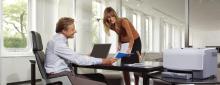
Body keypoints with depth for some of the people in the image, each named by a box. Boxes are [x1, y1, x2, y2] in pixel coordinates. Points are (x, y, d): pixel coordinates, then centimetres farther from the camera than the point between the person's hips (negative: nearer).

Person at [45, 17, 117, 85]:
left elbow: (72, 58, 13)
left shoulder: (60, 40, 11)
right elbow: (77, 59, -21)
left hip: (64, 73, 9)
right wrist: (103, 61, -19)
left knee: (99, 77, -2)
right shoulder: (57, 42, -17)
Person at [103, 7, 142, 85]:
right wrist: (119, 45, -5)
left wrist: (129, 49, -45)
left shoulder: (123, 21, -27)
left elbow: (131, 37, -34)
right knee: (124, 64, -1)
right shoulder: (112, 25, -6)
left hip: (135, 42, -6)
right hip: (125, 43, 6)